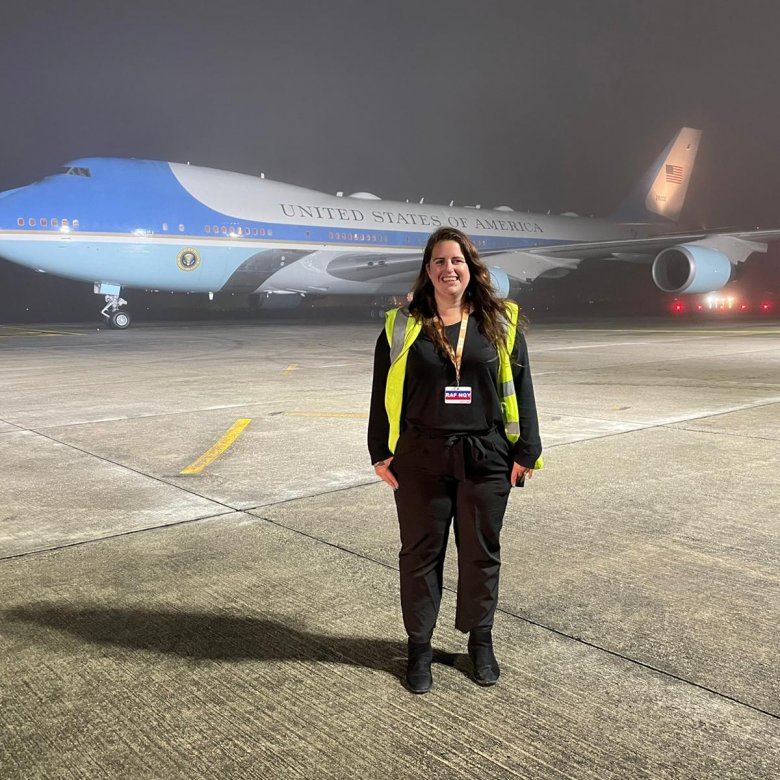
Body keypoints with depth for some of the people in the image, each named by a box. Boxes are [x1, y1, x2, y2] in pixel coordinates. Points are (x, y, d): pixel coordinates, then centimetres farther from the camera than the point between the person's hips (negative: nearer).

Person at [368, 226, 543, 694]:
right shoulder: (403, 326, 0)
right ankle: (420, 645, 26)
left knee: (482, 553, 12)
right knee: (421, 552, 10)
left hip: (485, 459, 1)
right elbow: (384, 392, 4)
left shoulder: (501, 324, 2)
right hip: (421, 459, 0)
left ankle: (480, 640, 32)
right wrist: (382, 453, 2)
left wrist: (525, 451, 2)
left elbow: (520, 389, 4)